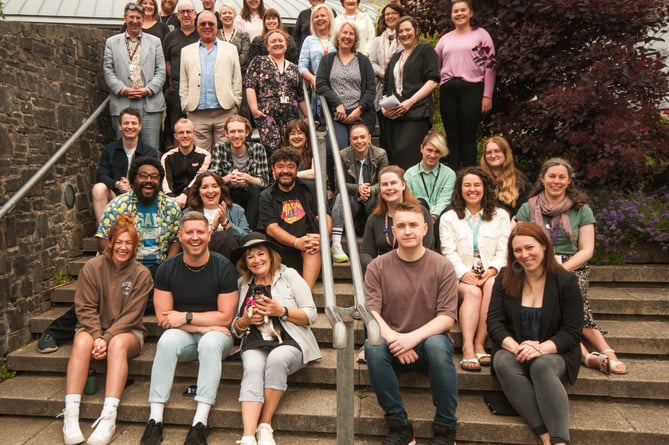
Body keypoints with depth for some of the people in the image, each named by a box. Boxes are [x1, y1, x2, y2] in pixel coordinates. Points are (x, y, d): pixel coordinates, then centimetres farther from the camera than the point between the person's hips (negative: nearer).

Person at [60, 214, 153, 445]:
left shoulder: (141, 274, -6)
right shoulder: (92, 267, -3)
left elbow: (131, 315, -10)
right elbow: (85, 308, -6)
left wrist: (107, 338, -22)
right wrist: (97, 337, -20)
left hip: (127, 332, -1)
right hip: (94, 328, 1)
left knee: (118, 344, -35)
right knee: (82, 342, -32)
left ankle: (109, 417, -40)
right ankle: (70, 415, -33)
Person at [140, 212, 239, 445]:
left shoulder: (224, 268, -10)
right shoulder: (167, 269, -4)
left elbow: (225, 317, -10)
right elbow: (163, 318, -7)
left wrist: (186, 317, -13)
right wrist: (203, 326, -16)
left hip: (216, 334, -2)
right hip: (183, 336, 2)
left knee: (210, 342, -34)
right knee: (167, 341, -30)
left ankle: (200, 424, -35)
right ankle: (155, 420, -28)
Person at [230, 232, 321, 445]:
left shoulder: (289, 276, 9)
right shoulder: (242, 285, 18)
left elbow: (311, 315, 3)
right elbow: (235, 328, 20)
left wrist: (282, 311, -11)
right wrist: (245, 321, -3)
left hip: (290, 342, -2)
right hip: (255, 345, 2)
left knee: (277, 358, -35)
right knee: (253, 368, -31)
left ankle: (265, 426, -23)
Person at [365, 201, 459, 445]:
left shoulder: (442, 267, -4)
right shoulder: (378, 266, -1)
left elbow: (448, 317, -10)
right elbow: (370, 312, -9)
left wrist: (414, 337, -26)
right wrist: (393, 338, -27)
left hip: (428, 340, -1)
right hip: (393, 345, 1)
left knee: (438, 345, -34)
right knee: (373, 346, -31)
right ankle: (399, 425, -15)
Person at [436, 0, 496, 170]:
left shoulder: (480, 34, 5)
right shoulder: (445, 39, 16)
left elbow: (489, 65, 0)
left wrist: (487, 95, -6)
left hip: (472, 89, -3)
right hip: (448, 91, 4)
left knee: (468, 137, -2)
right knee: (452, 138, 6)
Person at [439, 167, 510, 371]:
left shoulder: (500, 216, 18)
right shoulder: (448, 218, 15)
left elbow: (504, 250, 5)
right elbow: (449, 252, 1)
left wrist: (493, 269, -15)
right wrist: (464, 273, -17)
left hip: (491, 275, 1)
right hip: (462, 278, 0)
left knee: (492, 285, -34)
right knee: (472, 291, -33)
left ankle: (479, 343, -32)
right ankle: (468, 349, -42)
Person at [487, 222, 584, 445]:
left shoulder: (565, 281, -3)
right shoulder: (505, 278, 3)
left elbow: (572, 332, -6)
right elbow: (494, 321, -2)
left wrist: (541, 348, -23)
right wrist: (515, 347, -22)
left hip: (554, 352, -2)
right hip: (513, 349, 2)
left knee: (542, 366, -36)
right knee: (503, 364, -33)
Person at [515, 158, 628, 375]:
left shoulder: (582, 210, 11)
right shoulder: (527, 209, 11)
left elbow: (587, 250, 5)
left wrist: (560, 270, -11)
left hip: (572, 269, 1)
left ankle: (585, 354, -35)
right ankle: (605, 351, -38)